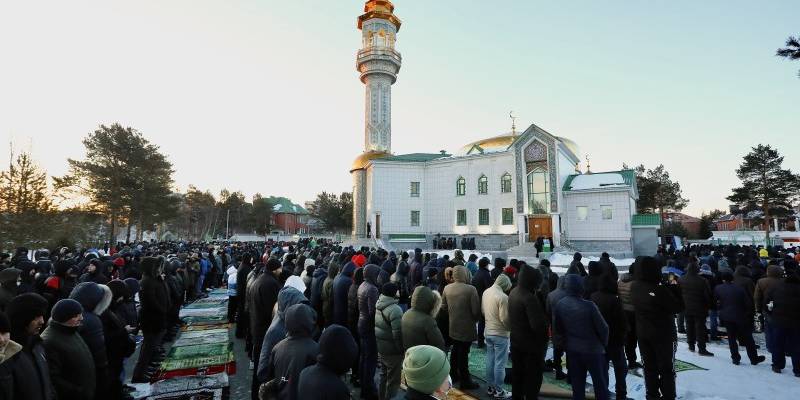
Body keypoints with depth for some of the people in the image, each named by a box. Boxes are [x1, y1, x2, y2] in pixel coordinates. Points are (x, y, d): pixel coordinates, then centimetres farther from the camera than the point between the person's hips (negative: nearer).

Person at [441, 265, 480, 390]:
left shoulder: (447, 288, -4)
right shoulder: (471, 289, -21)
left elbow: (443, 306, 4)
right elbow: (476, 310, -18)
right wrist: (475, 320, 1)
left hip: (452, 326, 6)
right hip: (466, 327, -6)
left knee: (455, 349, 22)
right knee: (463, 353, 4)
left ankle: (454, 374, 36)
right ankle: (465, 381, 16)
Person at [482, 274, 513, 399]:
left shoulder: (486, 292, 0)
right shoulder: (502, 297, -23)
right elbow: (505, 318, -21)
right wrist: (511, 327, -3)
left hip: (488, 332, 7)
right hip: (500, 334, -7)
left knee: (490, 360, 17)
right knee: (500, 363, 6)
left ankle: (491, 387, 28)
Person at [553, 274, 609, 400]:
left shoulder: (560, 305, -9)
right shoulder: (588, 305, -24)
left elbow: (557, 328, 1)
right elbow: (603, 328, -14)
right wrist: (604, 343, 6)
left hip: (572, 350, 4)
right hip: (592, 349, -4)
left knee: (577, 385, 16)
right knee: (600, 384, 16)